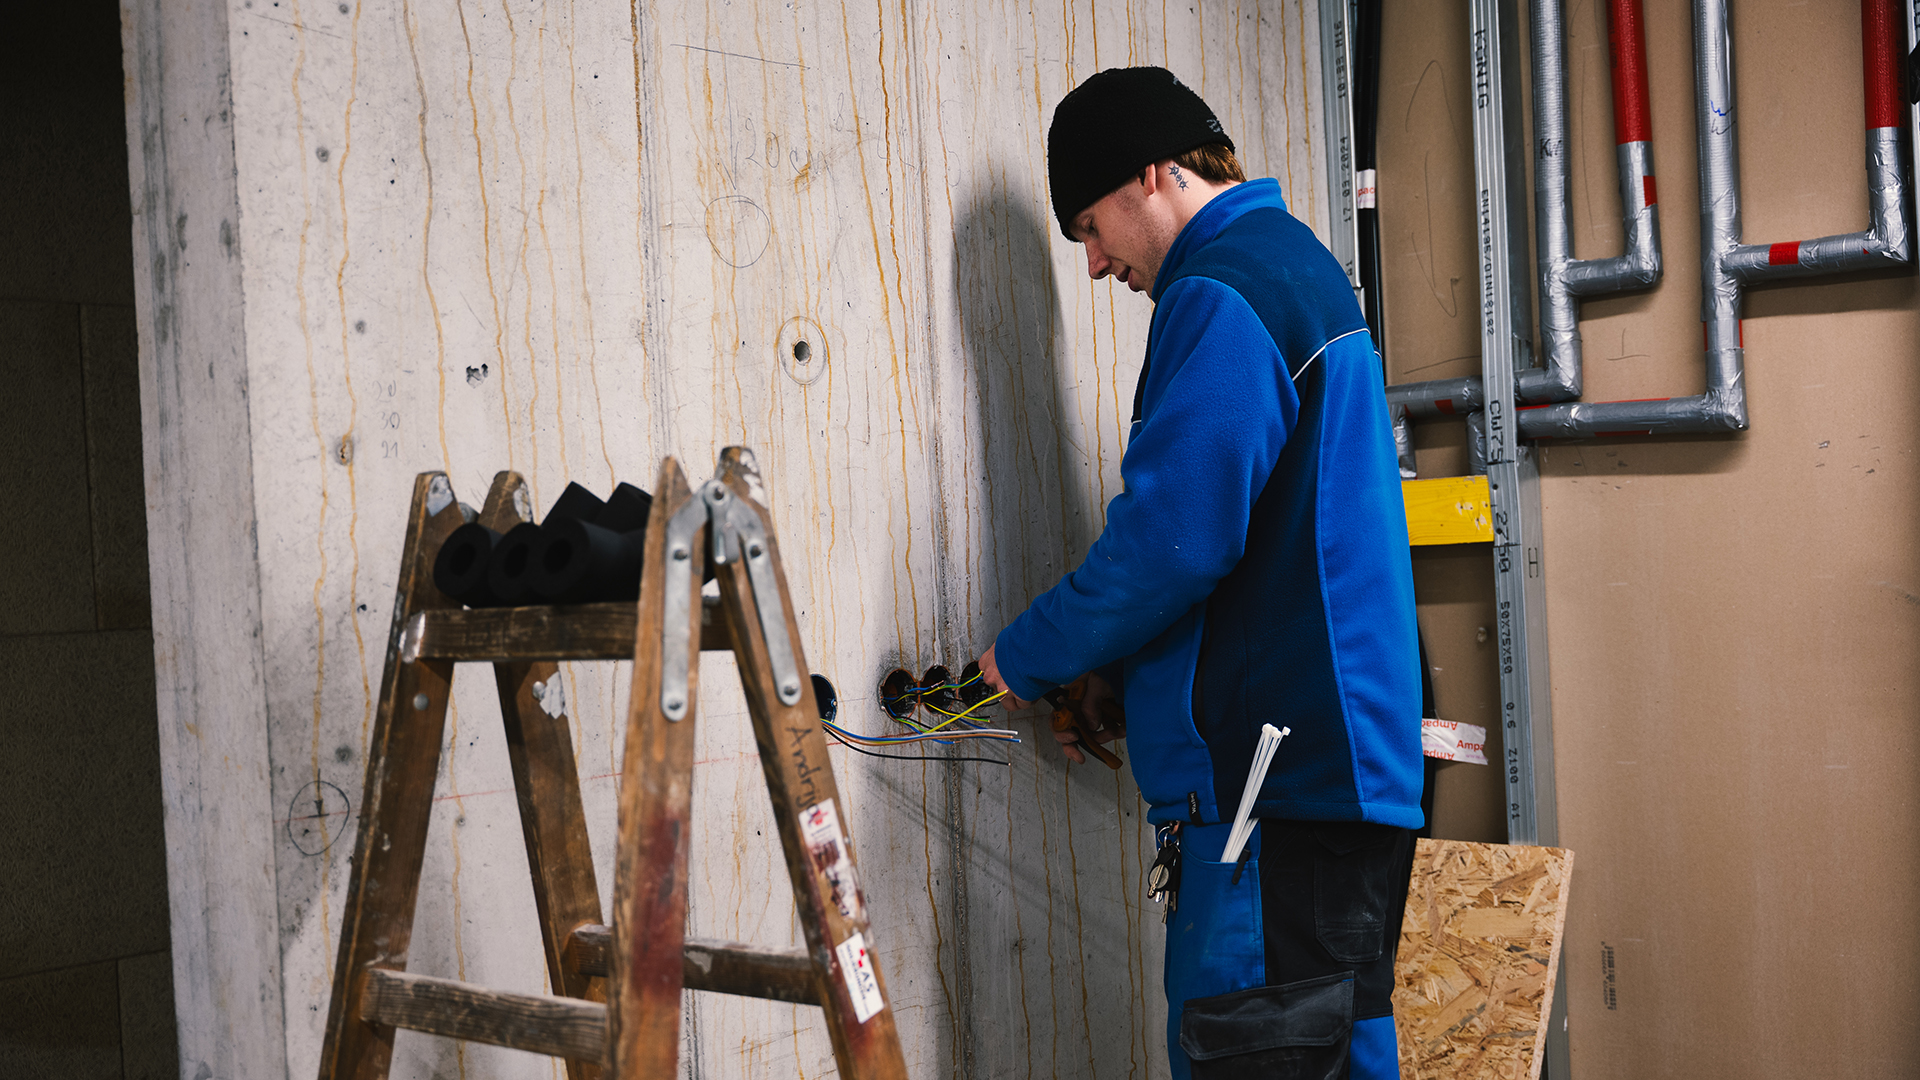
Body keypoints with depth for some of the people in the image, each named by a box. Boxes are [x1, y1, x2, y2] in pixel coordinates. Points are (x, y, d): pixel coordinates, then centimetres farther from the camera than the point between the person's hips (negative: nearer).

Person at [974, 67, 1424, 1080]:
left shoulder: (1218, 295, -12)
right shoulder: (1300, 266, 21)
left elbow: (1173, 538, -21)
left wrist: (1026, 657, -5)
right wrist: (1121, 676, 18)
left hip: (1276, 771, -10)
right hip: (1350, 764, 10)